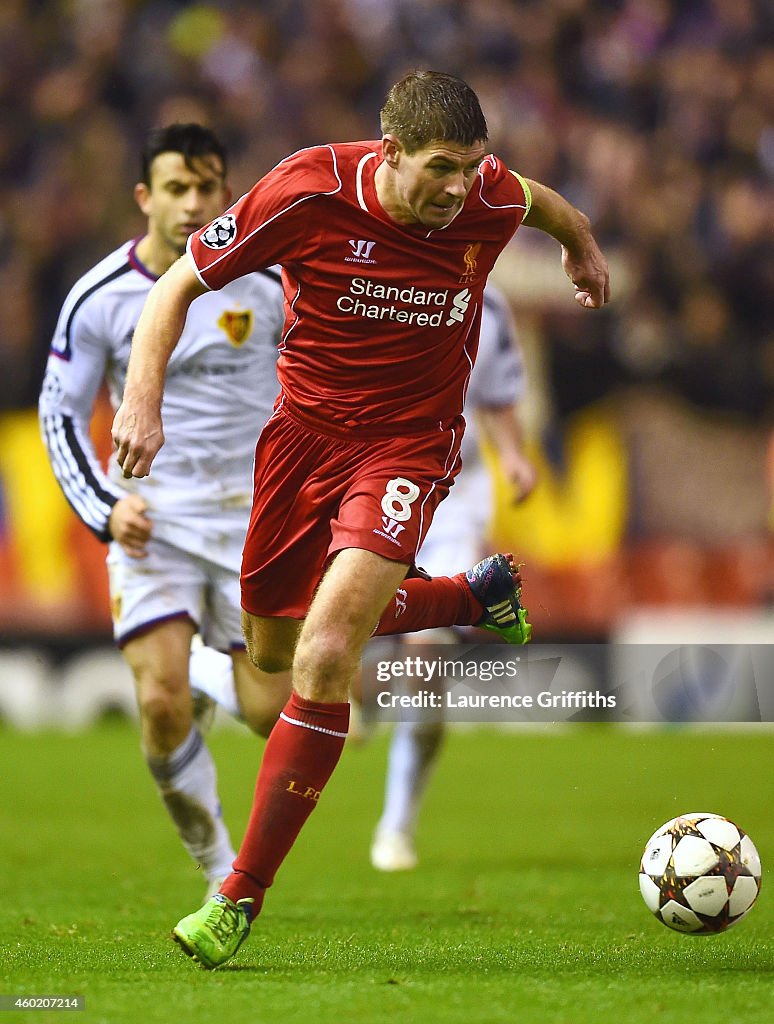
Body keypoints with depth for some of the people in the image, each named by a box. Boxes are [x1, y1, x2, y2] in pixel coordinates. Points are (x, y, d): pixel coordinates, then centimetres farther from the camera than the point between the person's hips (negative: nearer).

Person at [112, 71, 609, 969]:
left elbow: (539, 200, 12)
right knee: (272, 650, 20)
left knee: (324, 657, -22)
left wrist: (583, 249, 33)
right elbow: (180, 282, -11)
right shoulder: (308, 192, -22)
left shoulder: (485, 197, -16)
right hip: (306, 427, 2)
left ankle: (240, 900, -15)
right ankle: (478, 594, 44)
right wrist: (143, 397, -24)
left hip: (409, 446, -2)